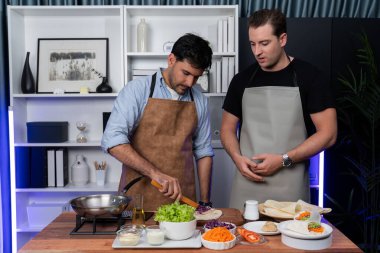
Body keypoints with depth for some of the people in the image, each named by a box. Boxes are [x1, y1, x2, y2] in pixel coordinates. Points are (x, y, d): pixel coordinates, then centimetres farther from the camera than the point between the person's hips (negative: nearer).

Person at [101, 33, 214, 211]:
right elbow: (112, 140, -16)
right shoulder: (137, 90, -6)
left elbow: (203, 151, 11)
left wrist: (205, 202, 8)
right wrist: (155, 173, -24)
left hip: (182, 197, 3)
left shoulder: (199, 100, 6)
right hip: (138, 197, -3)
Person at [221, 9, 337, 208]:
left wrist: (283, 160, -14)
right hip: (247, 183, 3)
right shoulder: (242, 80, 7)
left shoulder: (308, 77, -3)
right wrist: (237, 158, -7)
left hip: (290, 189, -2)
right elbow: (227, 128, 13)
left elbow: (328, 134, -5)